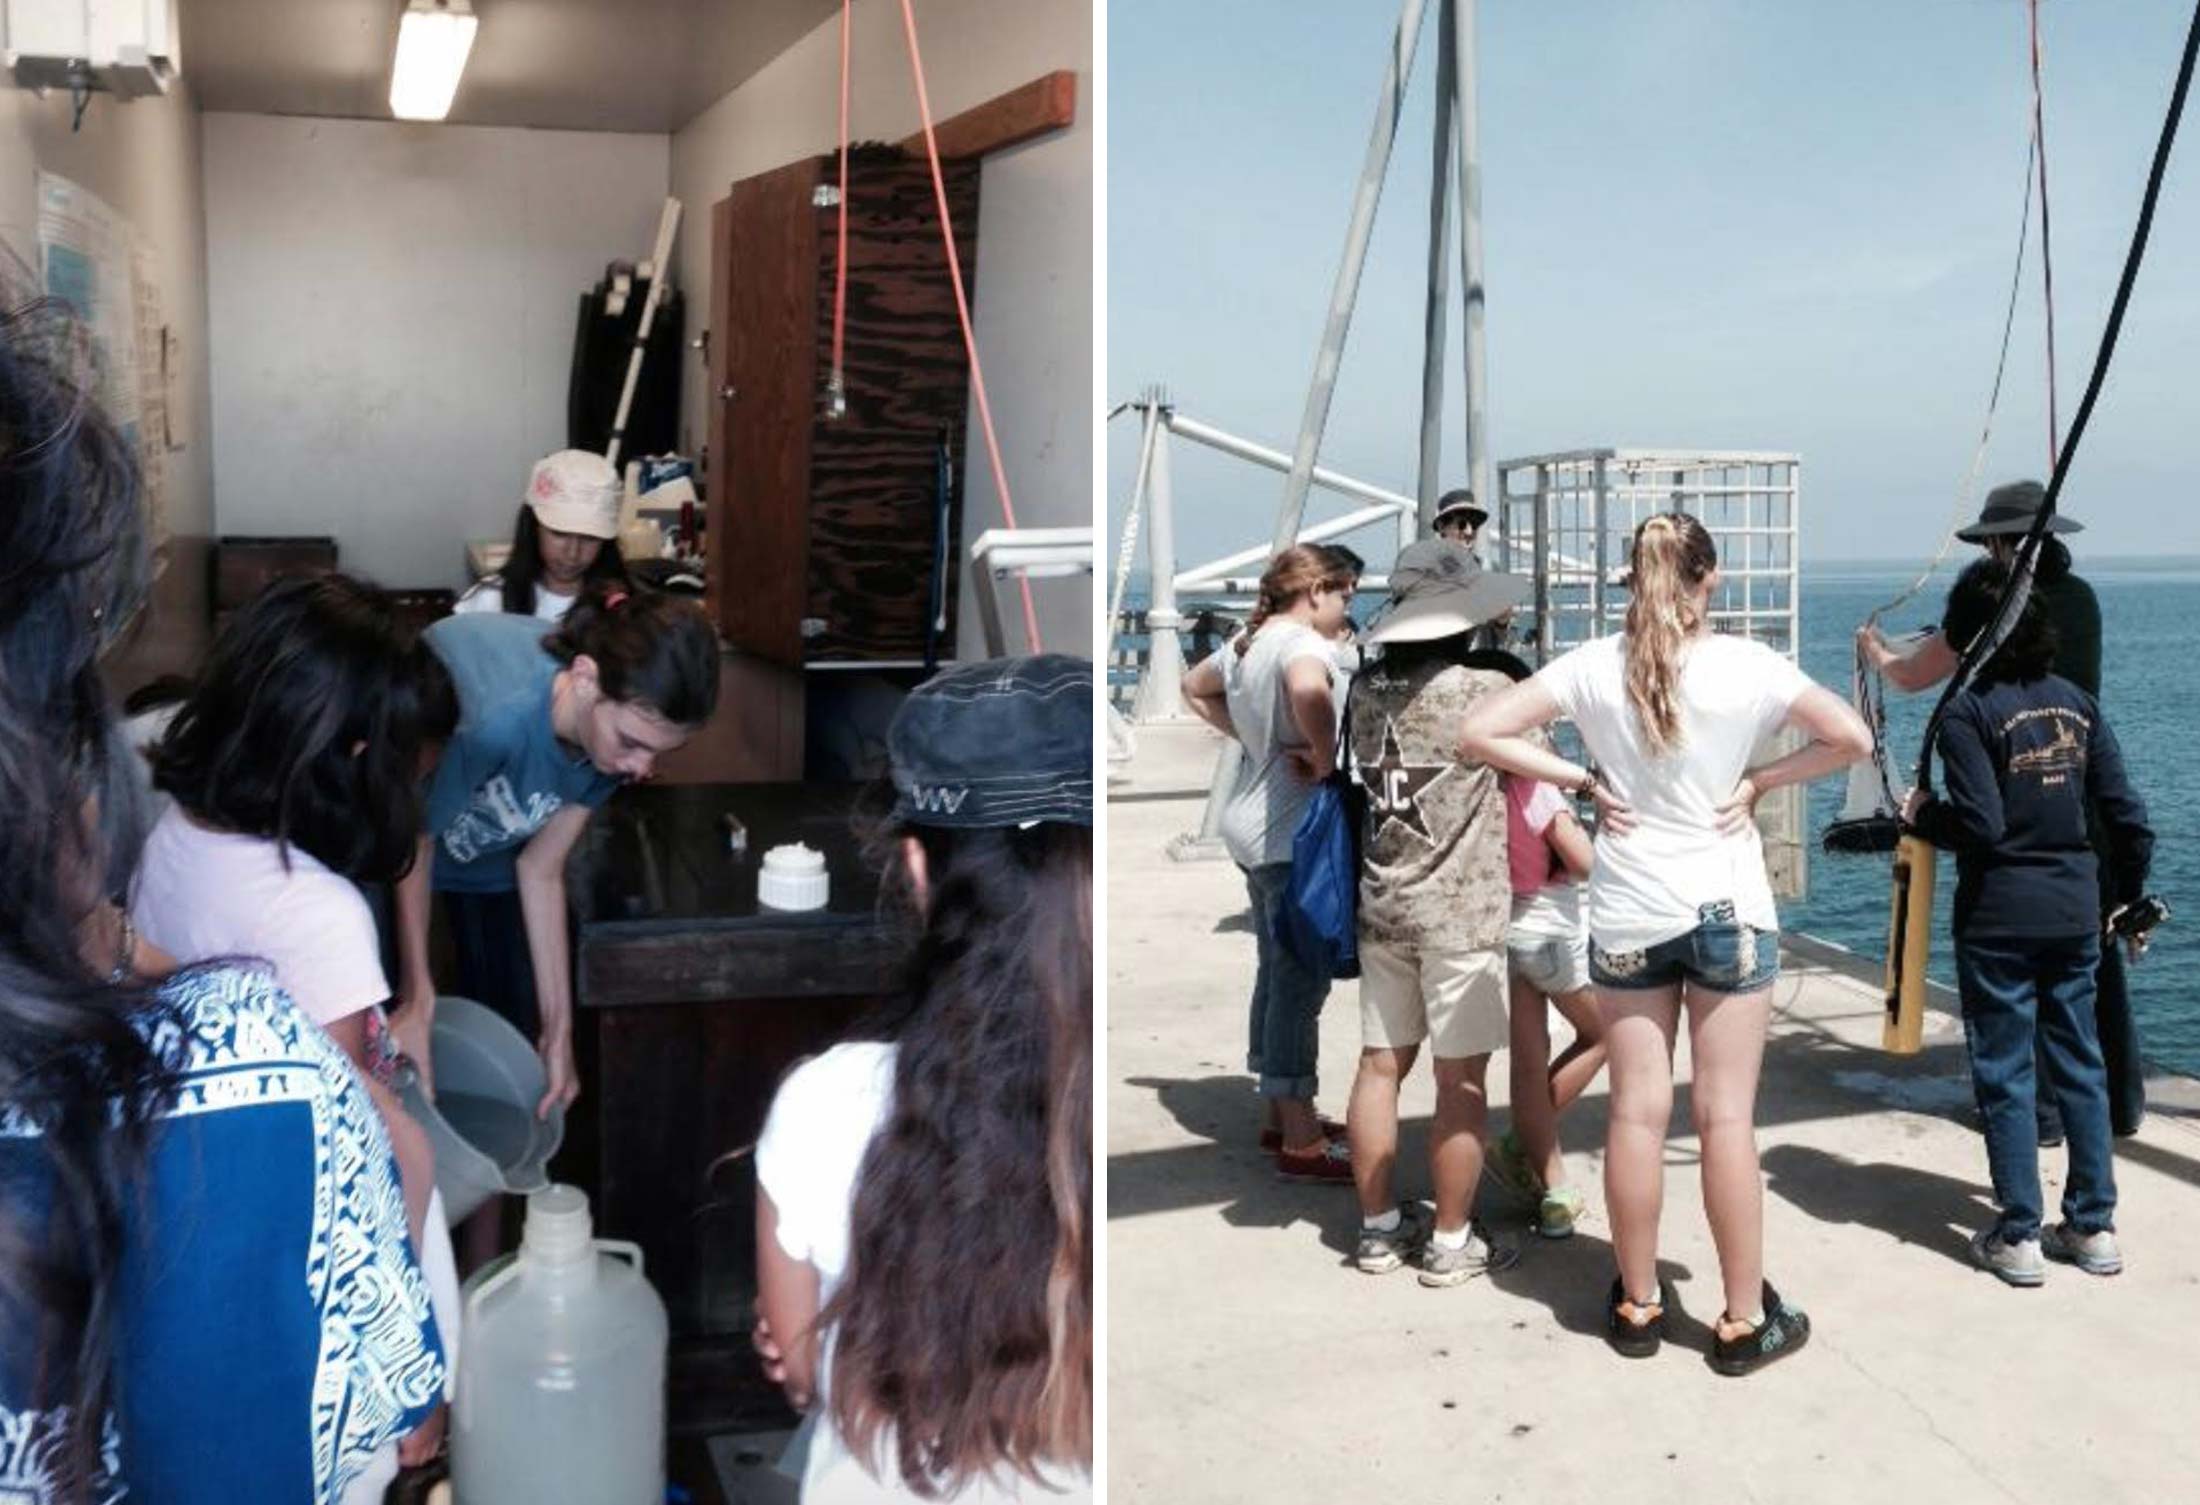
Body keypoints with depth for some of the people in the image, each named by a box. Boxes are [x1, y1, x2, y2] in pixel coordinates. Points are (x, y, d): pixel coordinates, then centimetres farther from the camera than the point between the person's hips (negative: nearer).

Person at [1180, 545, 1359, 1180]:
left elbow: (1194, 689, 29)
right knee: (1301, 984, -4)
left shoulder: (1247, 643, 11)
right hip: (1292, 834, -10)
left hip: (1255, 825, 10)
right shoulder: (1301, 643, -17)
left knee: (1276, 974, 18)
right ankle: (1301, 1143, 2)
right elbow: (1309, 690, -41)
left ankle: (1282, 1115, 29)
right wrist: (1327, 758, -25)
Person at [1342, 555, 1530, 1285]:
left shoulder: (1366, 692, 4)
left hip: (1382, 906, 6)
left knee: (1380, 1066, 11)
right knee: (1461, 1081, 3)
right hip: (1461, 911, -6)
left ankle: (1379, 1228, 22)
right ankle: (1451, 1243, 12)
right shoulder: (1487, 689, -11)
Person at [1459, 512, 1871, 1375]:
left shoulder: (1594, 667, -6)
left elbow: (1480, 732, -8)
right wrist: (1759, 782, 0)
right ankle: (1746, 1320, 13)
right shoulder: (1747, 668, -9)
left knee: (1636, 1111, 8)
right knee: (1727, 1116, 4)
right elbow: (1852, 739, -4)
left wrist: (1584, 781, -4)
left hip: (1626, 916, 1)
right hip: (1728, 911, -1)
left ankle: (1637, 1306, 20)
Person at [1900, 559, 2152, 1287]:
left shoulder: (1967, 711, -12)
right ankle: (2094, 1227, 22)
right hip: (2076, 912, 5)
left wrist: (1922, 815, 0)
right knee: (2080, 1067, 14)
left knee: (2005, 1075, 4)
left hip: (1999, 918, -5)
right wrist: (2125, 898, 18)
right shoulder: (2076, 701, 5)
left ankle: (2018, 1238, 10)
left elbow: (1980, 825, -19)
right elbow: (2128, 819, 5)